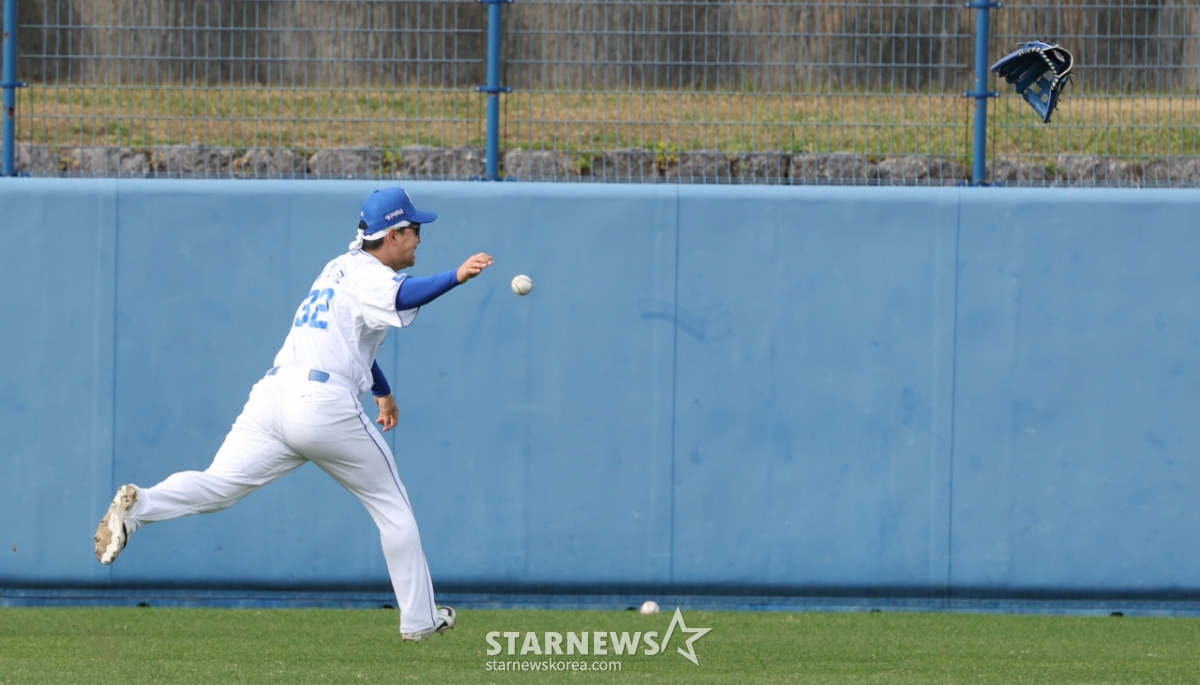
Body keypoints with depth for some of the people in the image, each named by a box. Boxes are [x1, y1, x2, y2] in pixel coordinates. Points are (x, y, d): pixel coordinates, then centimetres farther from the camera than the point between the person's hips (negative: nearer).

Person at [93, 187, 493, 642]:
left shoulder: (343, 268, 27)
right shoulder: (366, 273, -1)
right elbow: (399, 298, -25)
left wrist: (382, 391, 55)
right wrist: (455, 277, -38)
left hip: (273, 396, 7)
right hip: (326, 405, -7)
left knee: (216, 488, -8)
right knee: (392, 508, 10)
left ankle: (139, 505, -35)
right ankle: (419, 620, 15)